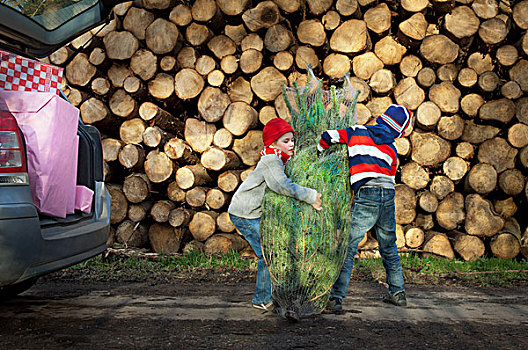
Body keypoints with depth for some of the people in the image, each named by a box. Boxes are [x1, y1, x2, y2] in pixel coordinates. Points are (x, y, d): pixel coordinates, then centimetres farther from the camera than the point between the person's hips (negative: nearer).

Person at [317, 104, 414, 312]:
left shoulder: (358, 132, 10)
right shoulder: (391, 149, 15)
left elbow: (327, 137, 7)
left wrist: (319, 154, 27)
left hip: (365, 195, -3)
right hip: (388, 197, 3)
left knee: (348, 248, -5)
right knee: (388, 247, 22)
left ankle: (336, 298, -13)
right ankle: (397, 293, 29)